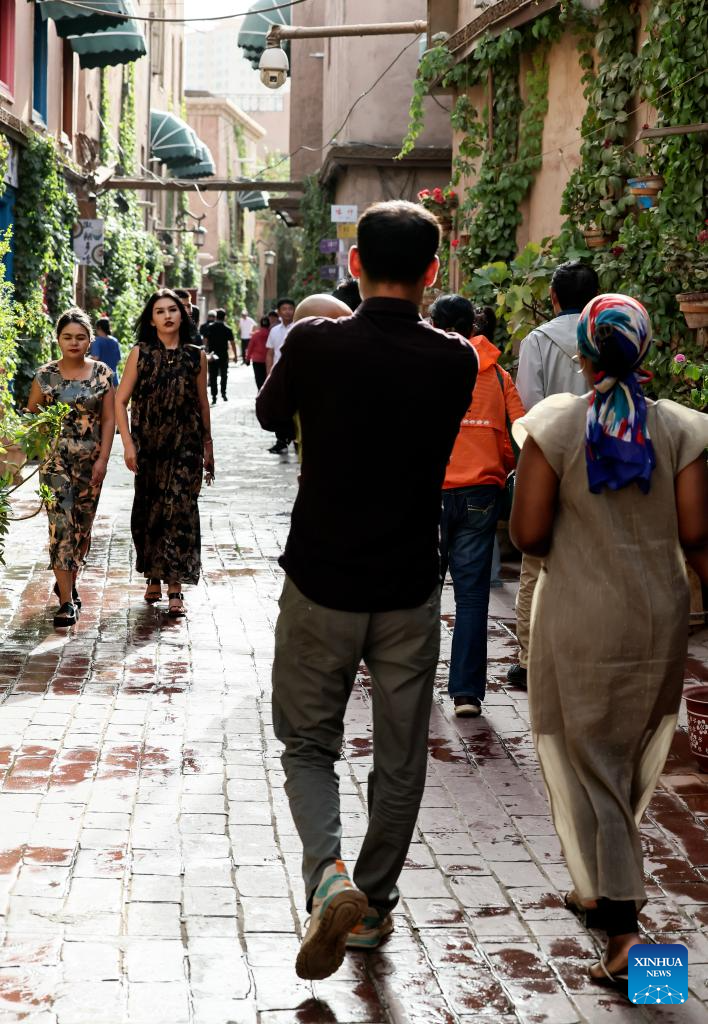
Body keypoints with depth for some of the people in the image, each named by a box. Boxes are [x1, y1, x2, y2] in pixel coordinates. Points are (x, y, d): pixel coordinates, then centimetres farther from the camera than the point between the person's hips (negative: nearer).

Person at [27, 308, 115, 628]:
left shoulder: (102, 374, 1)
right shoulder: (45, 375, 0)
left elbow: (109, 420, 1)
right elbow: (31, 415, 7)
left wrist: (103, 459, -7)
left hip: (90, 460, 2)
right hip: (55, 458, -2)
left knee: (82, 525, 10)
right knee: (61, 524, -10)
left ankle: (67, 582, 32)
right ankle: (67, 600, -11)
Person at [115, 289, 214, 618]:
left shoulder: (196, 356, 3)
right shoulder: (140, 354, 0)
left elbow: (202, 404, 11)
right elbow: (121, 401, -1)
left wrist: (208, 448, 13)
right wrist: (128, 444, -9)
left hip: (185, 446, 0)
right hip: (148, 446, 0)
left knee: (179, 510, -7)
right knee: (149, 511, 8)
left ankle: (174, 588, -6)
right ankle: (153, 578, 24)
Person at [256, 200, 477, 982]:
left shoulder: (315, 345, -12)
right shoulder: (456, 363, -7)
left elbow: (269, 414, 8)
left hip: (321, 586, -1)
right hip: (410, 593, 1)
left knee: (307, 746, 13)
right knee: (399, 760, 15)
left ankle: (328, 877, -9)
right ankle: (373, 906, 26)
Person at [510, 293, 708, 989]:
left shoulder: (558, 424, -11)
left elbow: (527, 533, -11)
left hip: (581, 621, -3)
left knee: (590, 766, 4)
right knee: (628, 765, 20)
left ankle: (624, 927, -3)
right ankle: (599, 889, 37)